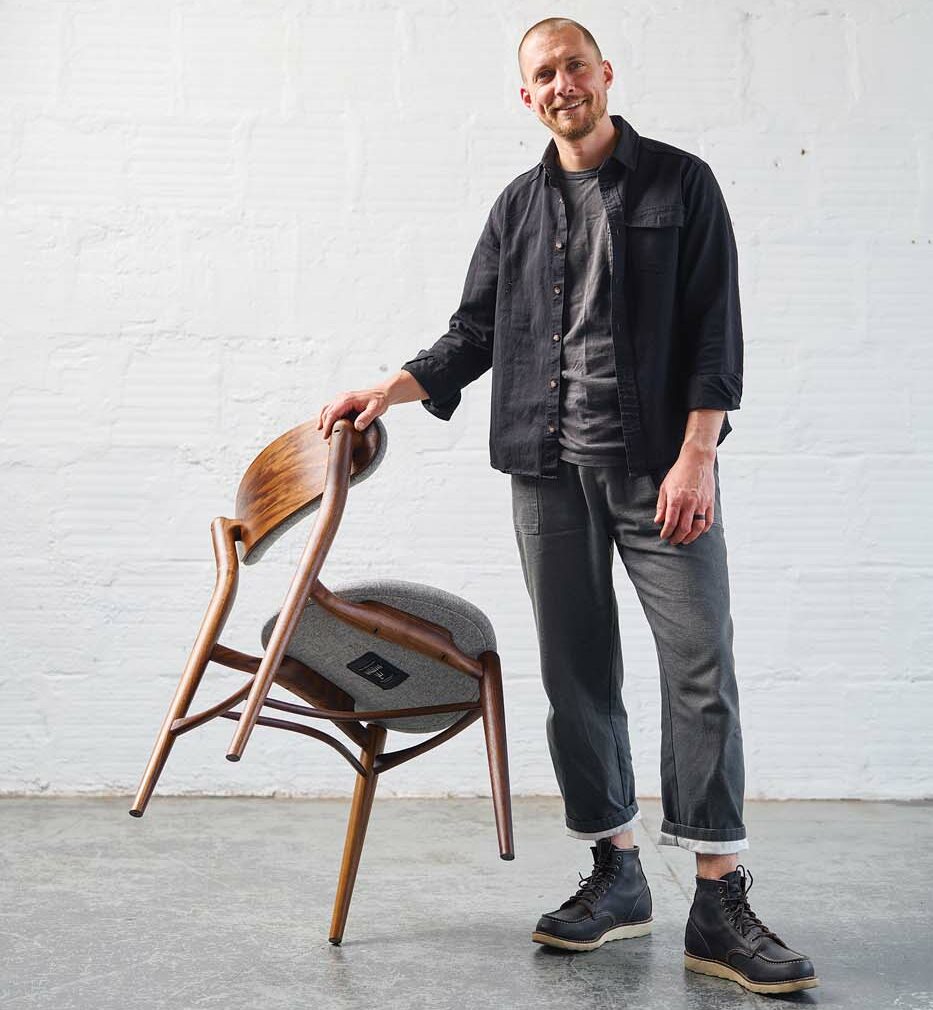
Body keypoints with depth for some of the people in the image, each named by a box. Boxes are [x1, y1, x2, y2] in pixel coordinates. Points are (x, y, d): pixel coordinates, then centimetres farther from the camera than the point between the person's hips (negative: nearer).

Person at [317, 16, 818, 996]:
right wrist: (391, 389, 4)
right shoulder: (517, 206, 16)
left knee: (700, 665, -9)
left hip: (660, 462, -3)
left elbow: (714, 328, -1)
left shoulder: (680, 183, 6)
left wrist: (696, 453, -11)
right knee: (577, 677, 4)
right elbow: (475, 330, 19)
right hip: (549, 467, 4)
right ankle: (615, 876, 16)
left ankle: (719, 905, -5)